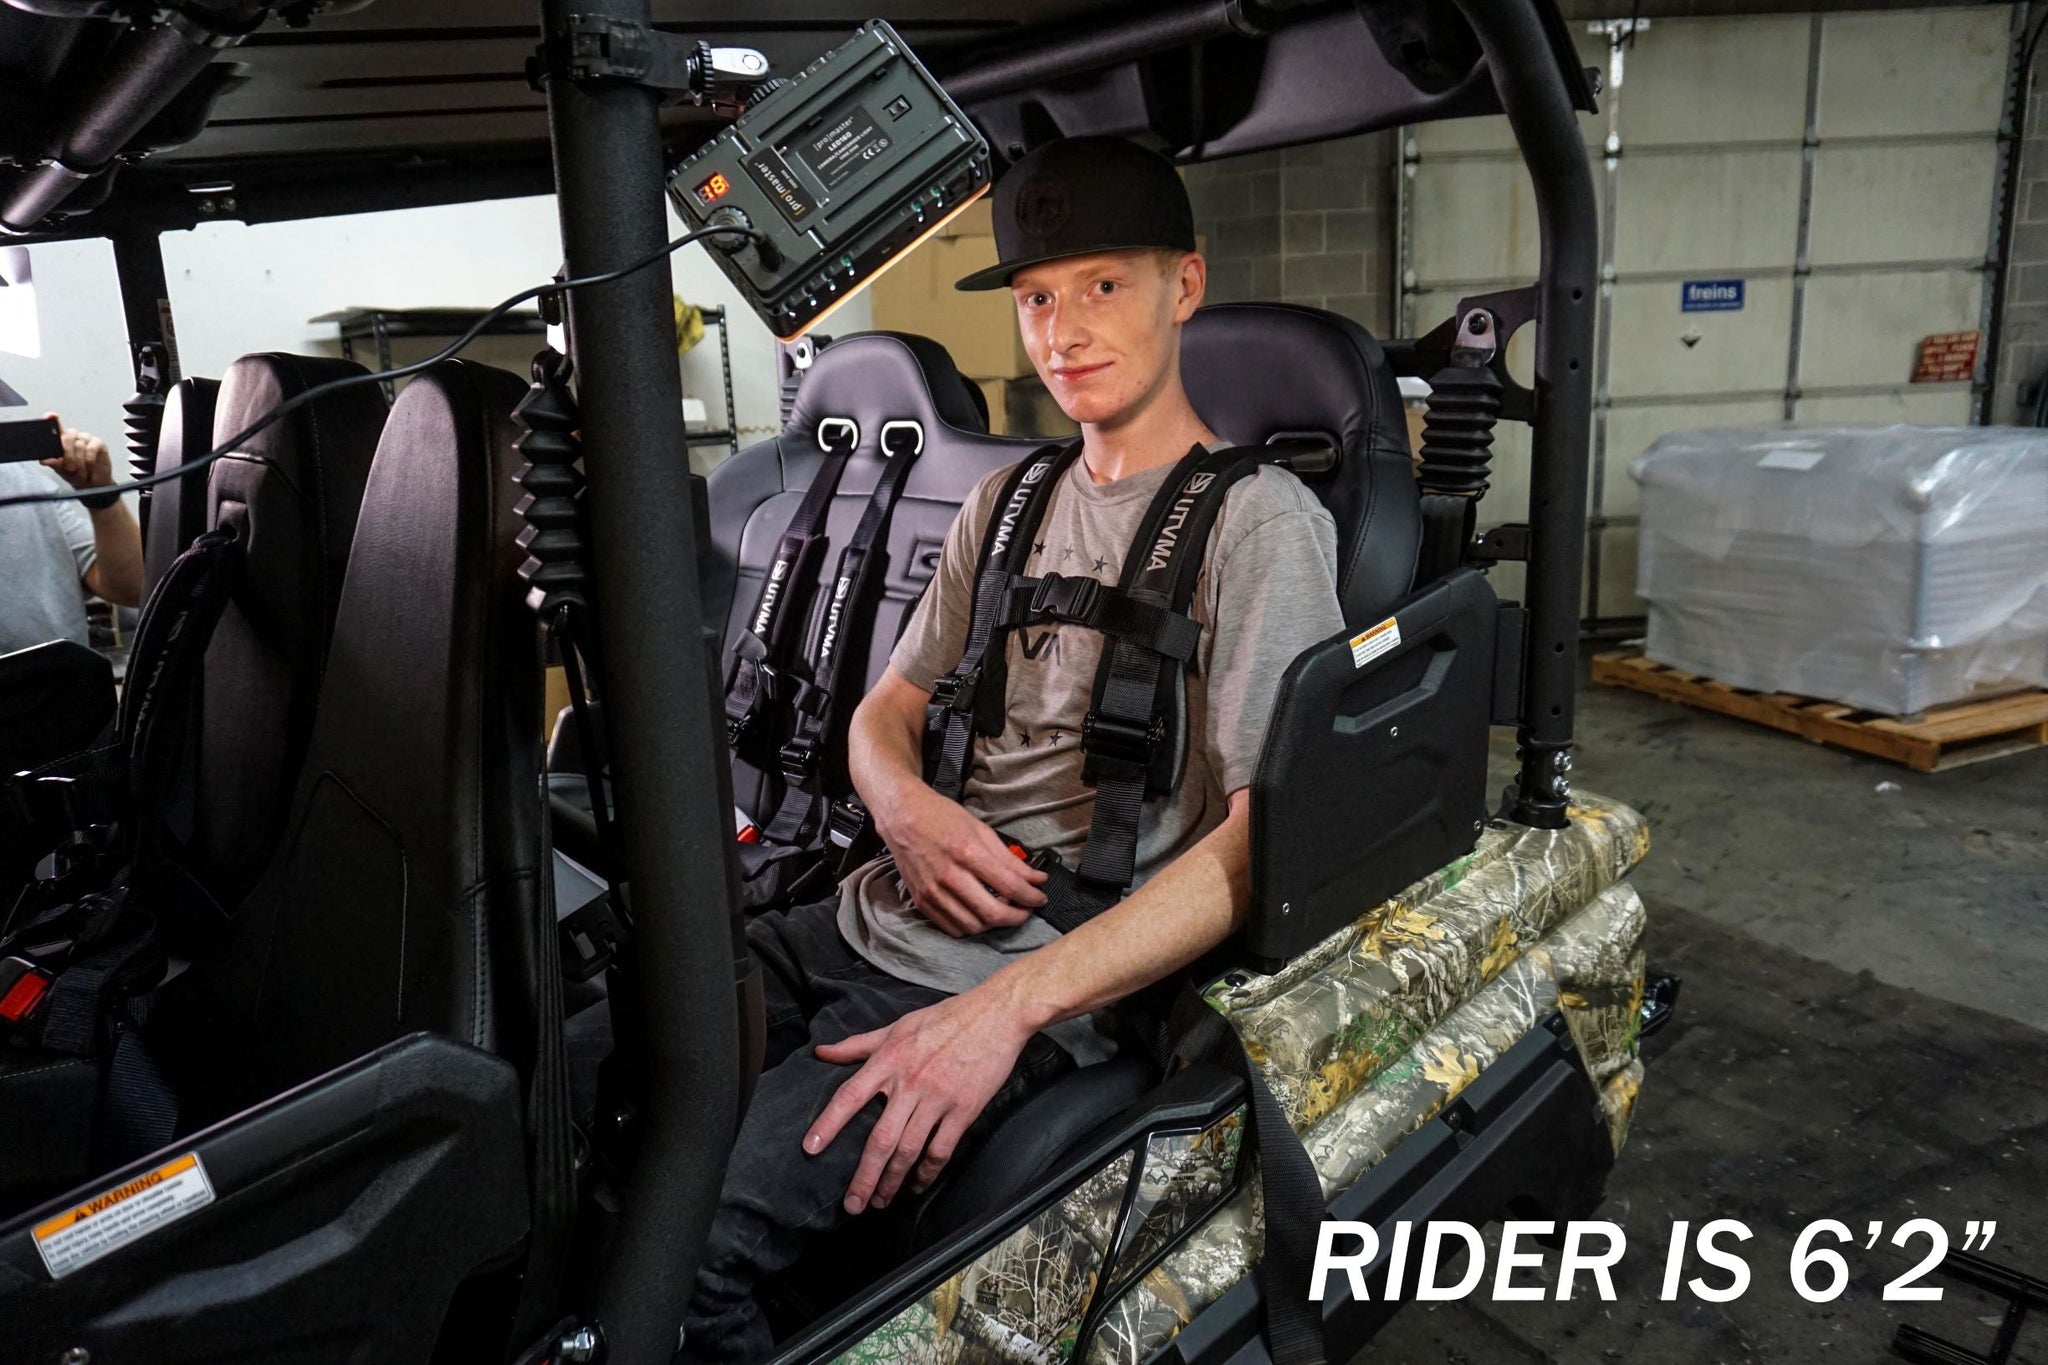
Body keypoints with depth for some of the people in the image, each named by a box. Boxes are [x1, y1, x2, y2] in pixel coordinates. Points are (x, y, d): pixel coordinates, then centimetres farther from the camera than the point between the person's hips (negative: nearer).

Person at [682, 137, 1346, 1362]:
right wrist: (904, 806, -5)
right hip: (869, 920, 7)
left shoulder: (1262, 522, -6)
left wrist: (1011, 1002, -23)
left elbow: (1263, 839, -15)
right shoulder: (1008, 502, 17)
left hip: (1034, 983, -7)